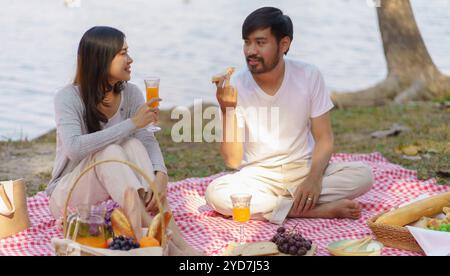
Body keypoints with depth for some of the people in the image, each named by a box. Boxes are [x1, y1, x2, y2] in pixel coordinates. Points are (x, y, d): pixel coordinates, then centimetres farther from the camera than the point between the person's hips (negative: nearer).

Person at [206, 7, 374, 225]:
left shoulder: (309, 76, -8)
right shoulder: (236, 86, -11)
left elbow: (324, 138, -5)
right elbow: (233, 160, -13)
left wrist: (314, 178, -24)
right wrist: (228, 111, -28)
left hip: (304, 169, 0)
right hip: (258, 177, 0)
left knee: (363, 174, -24)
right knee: (215, 193, -32)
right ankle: (321, 210, -27)